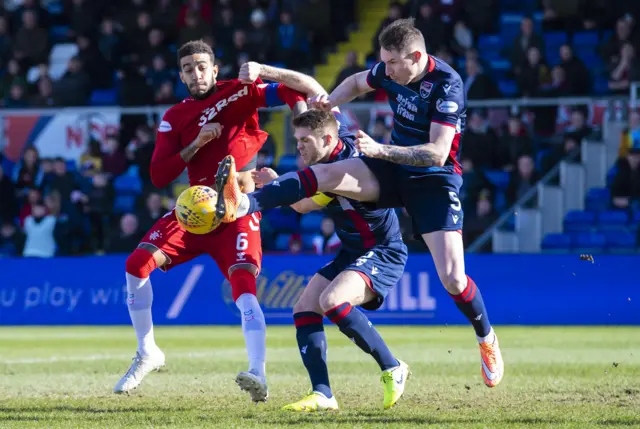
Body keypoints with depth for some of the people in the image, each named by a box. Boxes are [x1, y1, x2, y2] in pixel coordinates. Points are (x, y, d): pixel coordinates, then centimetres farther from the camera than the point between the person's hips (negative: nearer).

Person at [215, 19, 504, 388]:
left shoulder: (447, 85, -24)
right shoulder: (391, 71, -5)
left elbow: (438, 152, -29)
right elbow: (358, 83, 19)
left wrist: (381, 150, -35)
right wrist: (331, 101, -1)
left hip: (434, 180, -5)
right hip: (391, 169, 5)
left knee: (452, 278, -12)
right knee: (323, 174, -21)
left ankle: (487, 339, 16)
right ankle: (239, 205, -34)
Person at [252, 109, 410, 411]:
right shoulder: (342, 136, 0)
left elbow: (303, 206, -14)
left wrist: (275, 184, -2)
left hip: (382, 253, -10)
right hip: (353, 252, 10)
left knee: (331, 301, -32)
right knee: (304, 309, -5)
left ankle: (392, 370, -16)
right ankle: (322, 395, -11)